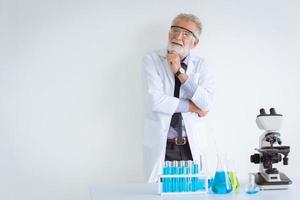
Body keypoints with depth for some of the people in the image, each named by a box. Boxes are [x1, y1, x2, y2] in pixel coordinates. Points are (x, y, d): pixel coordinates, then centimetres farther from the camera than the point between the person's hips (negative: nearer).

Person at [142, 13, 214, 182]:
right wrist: (191, 107, -11)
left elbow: (206, 105, -11)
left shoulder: (200, 65, 3)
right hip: (160, 146, -2)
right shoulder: (152, 60, -4)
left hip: (192, 146, 2)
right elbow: (155, 100, -18)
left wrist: (180, 72, -15)